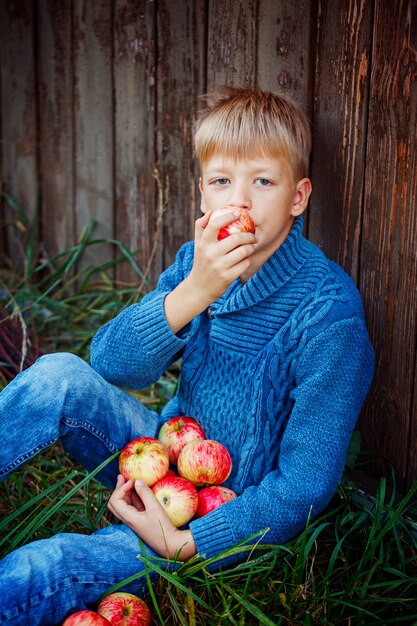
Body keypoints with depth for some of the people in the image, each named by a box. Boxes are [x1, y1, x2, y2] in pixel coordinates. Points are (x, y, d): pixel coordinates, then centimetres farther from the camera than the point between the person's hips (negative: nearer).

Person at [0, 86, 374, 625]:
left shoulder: (327, 311, -22)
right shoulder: (199, 260, -5)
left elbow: (306, 486, -20)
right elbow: (110, 365, -16)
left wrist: (182, 543, -23)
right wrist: (194, 291, -32)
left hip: (233, 520, -5)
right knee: (60, 377, -21)